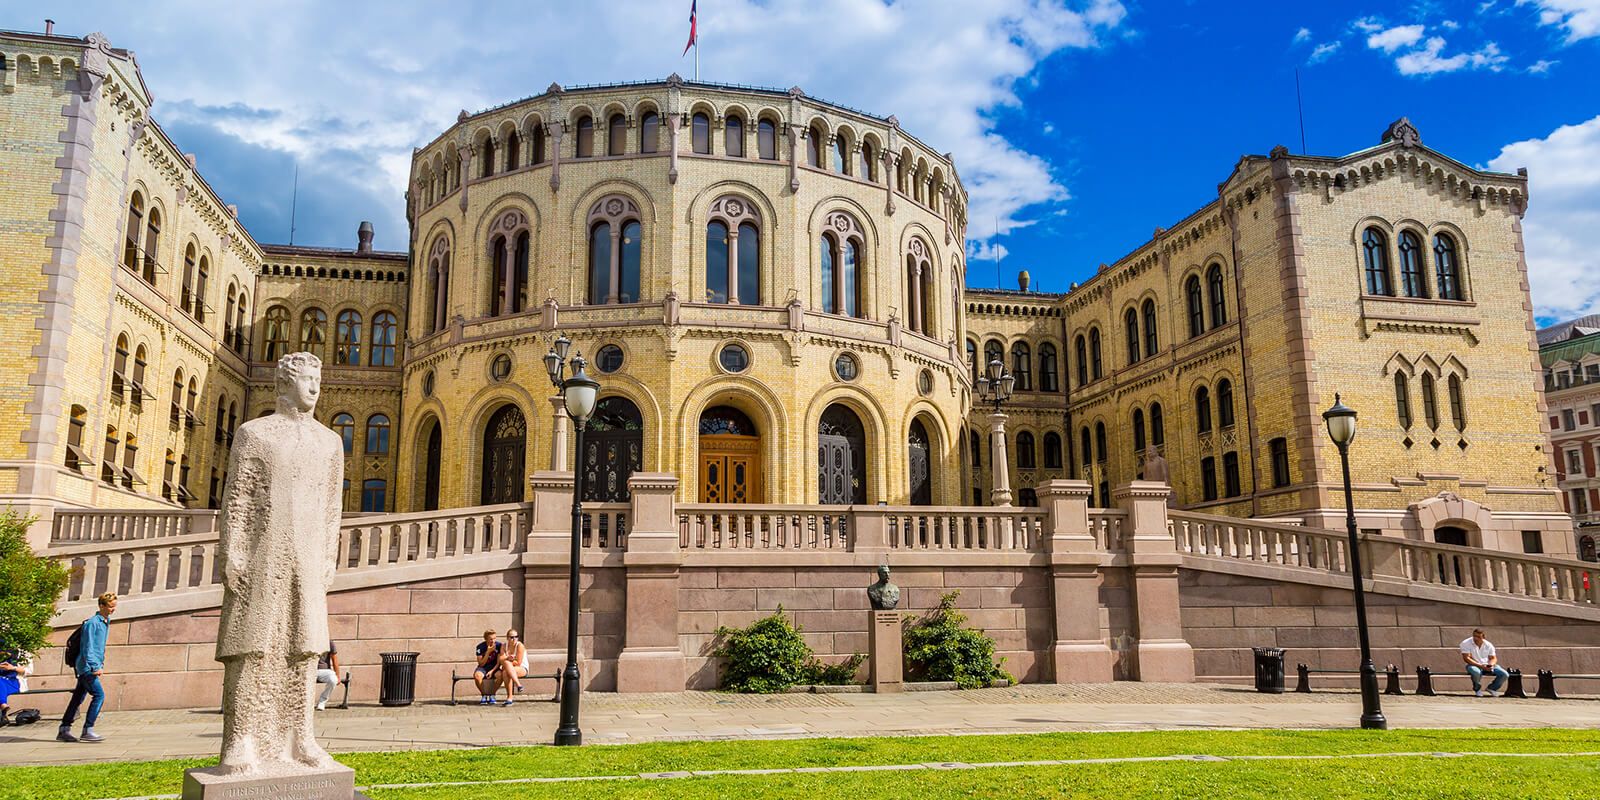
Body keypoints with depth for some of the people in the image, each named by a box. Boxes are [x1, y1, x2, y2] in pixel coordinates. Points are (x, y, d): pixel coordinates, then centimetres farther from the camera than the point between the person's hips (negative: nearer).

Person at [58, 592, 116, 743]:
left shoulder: (106, 622, 15)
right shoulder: (92, 623, -14)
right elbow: (87, 647, -19)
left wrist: (101, 664, 25)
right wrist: (94, 667, -22)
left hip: (90, 666, 9)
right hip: (87, 666, -9)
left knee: (78, 697, 11)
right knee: (99, 695, -14)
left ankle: (64, 730, 16)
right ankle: (88, 730, -12)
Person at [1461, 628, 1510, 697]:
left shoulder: (1488, 645, 5)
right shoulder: (1465, 643, -9)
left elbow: (1493, 658, 8)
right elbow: (1466, 658, -15)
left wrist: (1491, 665, -17)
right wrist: (1480, 666, -24)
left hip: (1487, 666, 4)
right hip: (1474, 665, -4)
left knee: (1505, 674, -17)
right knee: (1476, 673, -41)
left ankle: (1492, 688, 12)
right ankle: (1477, 689, -6)